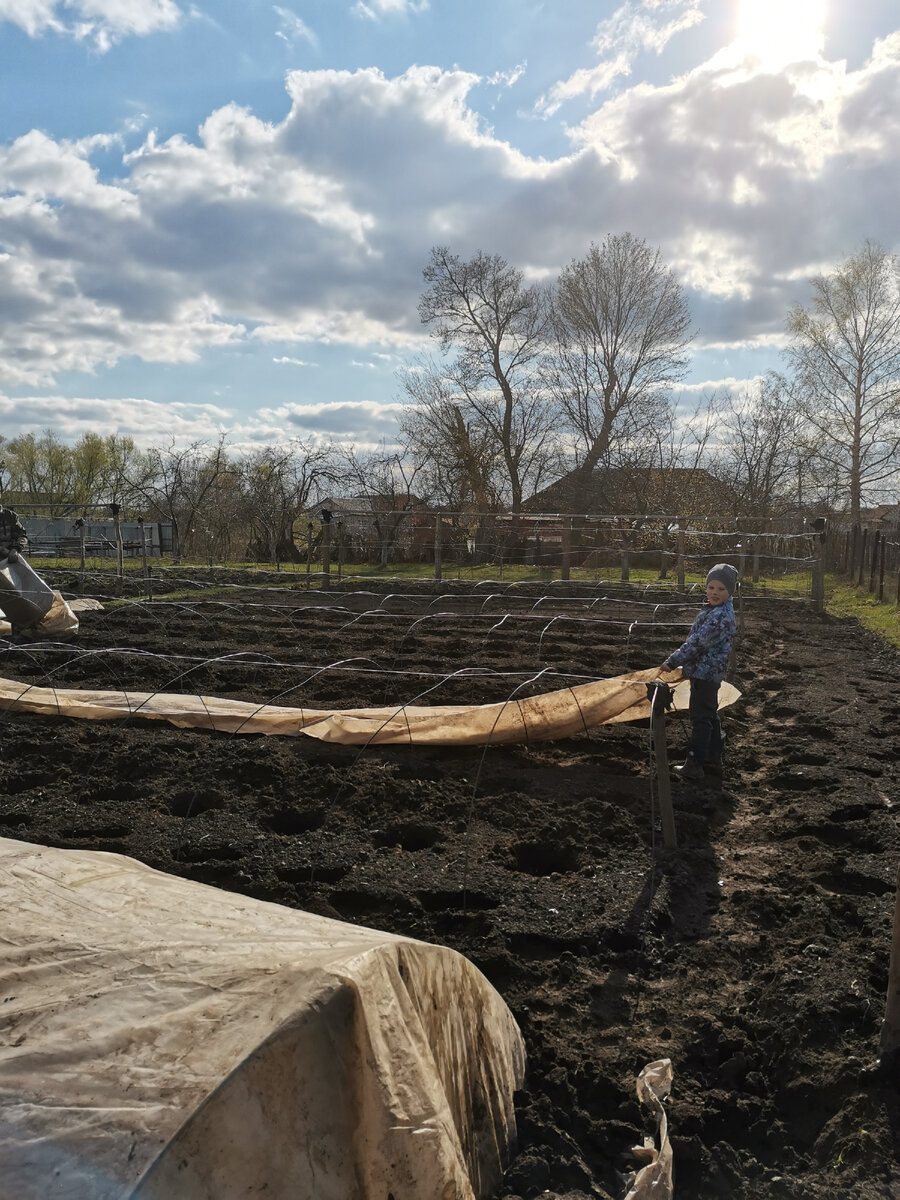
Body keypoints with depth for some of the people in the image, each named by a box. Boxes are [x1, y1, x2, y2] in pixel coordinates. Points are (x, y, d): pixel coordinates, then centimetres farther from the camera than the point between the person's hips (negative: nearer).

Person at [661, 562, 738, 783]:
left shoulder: (719, 616, -23)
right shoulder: (717, 610, 10)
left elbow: (697, 642, -24)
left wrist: (673, 661, -18)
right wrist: (685, 664, 19)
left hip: (705, 673, -10)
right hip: (710, 672, 10)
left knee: (700, 718, -5)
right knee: (709, 714, 21)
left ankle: (694, 766, 0)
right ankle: (713, 755, 35)